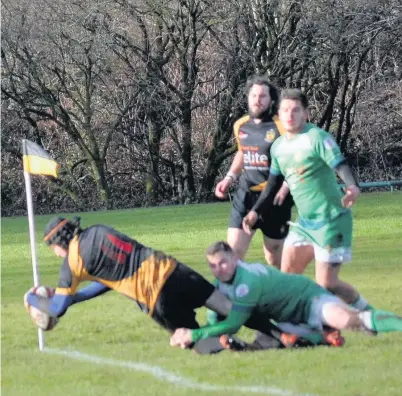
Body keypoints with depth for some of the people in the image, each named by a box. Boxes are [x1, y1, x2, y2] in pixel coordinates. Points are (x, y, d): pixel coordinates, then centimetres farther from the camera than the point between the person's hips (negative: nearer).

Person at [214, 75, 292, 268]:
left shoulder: (280, 127, -11)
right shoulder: (240, 126, 7)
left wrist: (285, 186, -24)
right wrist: (230, 177, 16)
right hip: (245, 195, 5)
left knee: (274, 259, 6)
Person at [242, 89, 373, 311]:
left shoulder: (317, 138, -15)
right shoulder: (278, 147, 8)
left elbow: (341, 166, -27)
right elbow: (273, 184, 22)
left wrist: (353, 187, -46)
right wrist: (255, 212, 16)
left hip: (331, 221, -7)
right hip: (305, 222, 7)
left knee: (326, 283, -7)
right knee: (287, 273, 3)